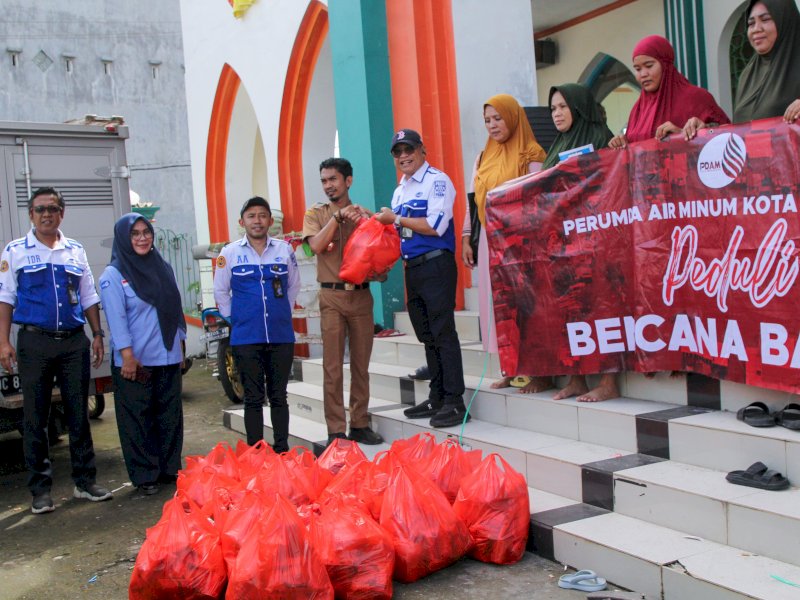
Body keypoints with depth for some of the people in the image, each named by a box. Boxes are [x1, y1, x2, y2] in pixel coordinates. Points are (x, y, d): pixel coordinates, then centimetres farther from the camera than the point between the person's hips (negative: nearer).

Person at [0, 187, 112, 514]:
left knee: (79, 414, 7)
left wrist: (98, 335, 7)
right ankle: (41, 489, 13)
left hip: (74, 342, 2)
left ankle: (85, 481, 17)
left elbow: (89, 298, 15)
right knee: (35, 418, 4)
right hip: (34, 342, -2)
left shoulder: (76, 251, 11)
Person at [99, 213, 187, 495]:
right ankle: (145, 475, 12)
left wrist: (180, 343, 12)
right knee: (138, 419, 2)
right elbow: (117, 318, -12)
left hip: (168, 358, 5)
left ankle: (170, 469, 22)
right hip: (135, 362, -5)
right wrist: (128, 355, -18)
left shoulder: (163, 268, 11)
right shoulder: (113, 275, -5)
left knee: (170, 417, 11)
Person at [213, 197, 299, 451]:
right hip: (246, 337, -1)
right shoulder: (229, 253, 1)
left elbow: (294, 285, 16)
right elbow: (220, 291, 10)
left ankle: (282, 450, 18)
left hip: (281, 336, 1)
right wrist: (233, 319, 6)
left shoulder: (284, 249, 4)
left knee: (279, 396, 9)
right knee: (253, 398, 5)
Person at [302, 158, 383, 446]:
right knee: (333, 366, -2)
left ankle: (360, 424, 16)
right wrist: (338, 216, -14)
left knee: (361, 364, 7)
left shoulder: (364, 214, 9)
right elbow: (316, 245, -11)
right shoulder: (317, 213, 7)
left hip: (361, 295, 2)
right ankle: (336, 430, 3)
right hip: (332, 296, -2)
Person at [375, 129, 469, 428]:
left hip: (436, 265, -8)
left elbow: (435, 226, -18)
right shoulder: (399, 191, 18)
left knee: (443, 334, -8)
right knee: (427, 336, 12)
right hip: (412, 269, 9)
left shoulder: (437, 180, -7)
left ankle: (454, 402, -3)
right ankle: (437, 398, 20)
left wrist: (395, 218, -11)